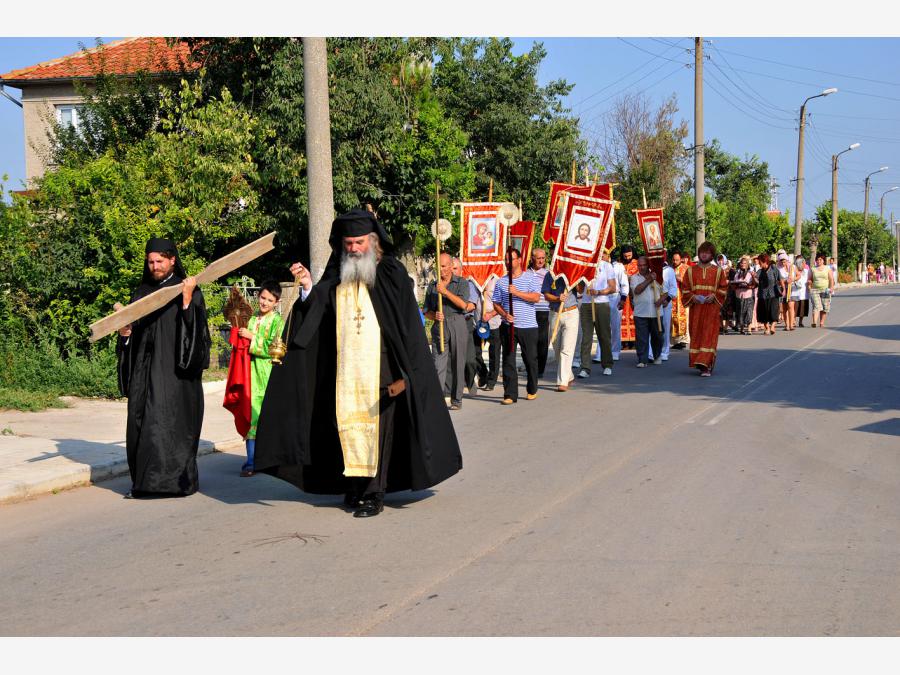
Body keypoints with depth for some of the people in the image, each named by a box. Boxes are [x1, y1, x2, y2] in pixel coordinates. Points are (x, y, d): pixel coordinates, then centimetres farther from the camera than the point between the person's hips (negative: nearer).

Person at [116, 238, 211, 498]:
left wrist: (187, 301, -21)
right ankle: (143, 482, 7)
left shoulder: (189, 290, 1)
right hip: (145, 370, 5)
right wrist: (125, 332, -2)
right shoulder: (142, 292, 16)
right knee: (142, 422, 2)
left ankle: (177, 479, -4)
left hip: (173, 369, -5)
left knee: (169, 421, -9)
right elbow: (133, 330, 19)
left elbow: (196, 327, -10)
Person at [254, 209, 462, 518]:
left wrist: (404, 373, -9)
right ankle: (355, 484, 19)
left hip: (380, 368, -4)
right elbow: (317, 318, 3)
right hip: (343, 370, 4)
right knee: (346, 424, 6)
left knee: (377, 425, -2)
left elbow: (408, 326, -3)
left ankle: (374, 492, 4)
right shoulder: (334, 277, 10)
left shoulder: (391, 274, -1)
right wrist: (309, 288, -15)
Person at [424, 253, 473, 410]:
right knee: (438, 364, -10)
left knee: (457, 364, 3)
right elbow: (427, 311, 16)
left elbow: (464, 304, -10)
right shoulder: (432, 286, 16)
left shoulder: (462, 283, 6)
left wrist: (445, 291, -16)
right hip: (439, 327, 2)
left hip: (457, 326, -2)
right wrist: (434, 316, -7)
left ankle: (456, 400, 13)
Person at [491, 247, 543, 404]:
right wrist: (504, 314, -8)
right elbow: (496, 303, 11)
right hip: (507, 326, 2)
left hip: (528, 326, -2)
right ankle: (510, 394, 0)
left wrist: (517, 292, -19)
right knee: (508, 360, -2)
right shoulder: (501, 281, 10)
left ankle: (532, 390, 23)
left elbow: (536, 297, -11)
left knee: (531, 359, 6)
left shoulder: (531, 277, 2)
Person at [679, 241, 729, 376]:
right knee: (696, 335, 4)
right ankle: (699, 362, 18)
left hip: (711, 308, -2)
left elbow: (723, 289, 5)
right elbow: (685, 290, 9)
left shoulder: (718, 271, 5)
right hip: (696, 308, 2)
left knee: (709, 335, -9)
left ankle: (706, 365, -13)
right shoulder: (691, 271, 9)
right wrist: (692, 296, -9)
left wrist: (714, 296, -12)